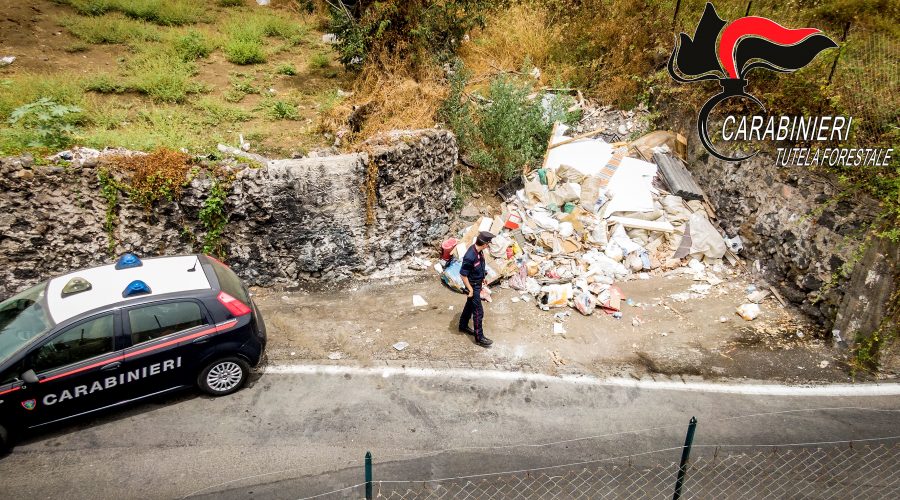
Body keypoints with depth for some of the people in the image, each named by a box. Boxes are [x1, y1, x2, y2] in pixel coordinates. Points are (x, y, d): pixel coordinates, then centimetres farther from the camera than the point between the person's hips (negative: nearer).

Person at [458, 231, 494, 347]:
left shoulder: (478, 250, -8)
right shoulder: (470, 257, -35)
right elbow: (463, 274, -26)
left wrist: (482, 277, 22)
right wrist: (470, 289, -18)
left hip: (478, 283, 9)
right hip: (473, 285, -9)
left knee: (470, 305, 25)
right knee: (478, 312, 1)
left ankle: (463, 326, 44)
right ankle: (479, 337, 13)